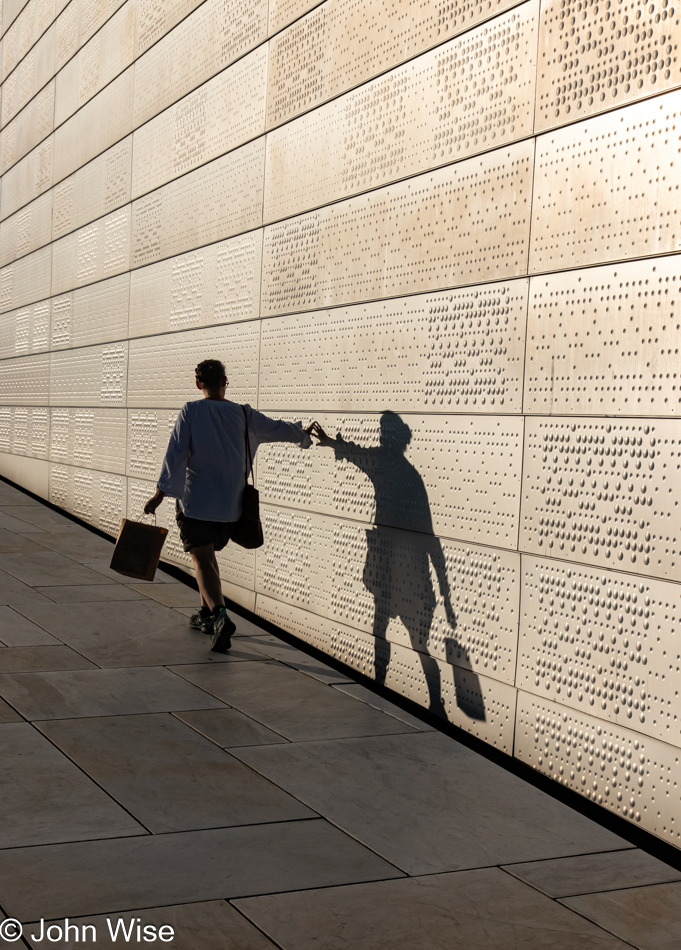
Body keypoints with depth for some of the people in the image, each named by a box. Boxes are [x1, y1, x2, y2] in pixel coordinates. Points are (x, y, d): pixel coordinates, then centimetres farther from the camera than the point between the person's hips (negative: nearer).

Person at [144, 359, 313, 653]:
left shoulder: (191, 411, -7)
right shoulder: (243, 414, 4)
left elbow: (176, 454, -10)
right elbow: (277, 428, 20)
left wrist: (160, 493, -6)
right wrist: (304, 433, 39)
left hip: (195, 501, -4)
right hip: (229, 503, 5)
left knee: (202, 560, -7)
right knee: (208, 555, 23)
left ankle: (220, 615, -27)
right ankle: (207, 614, 31)